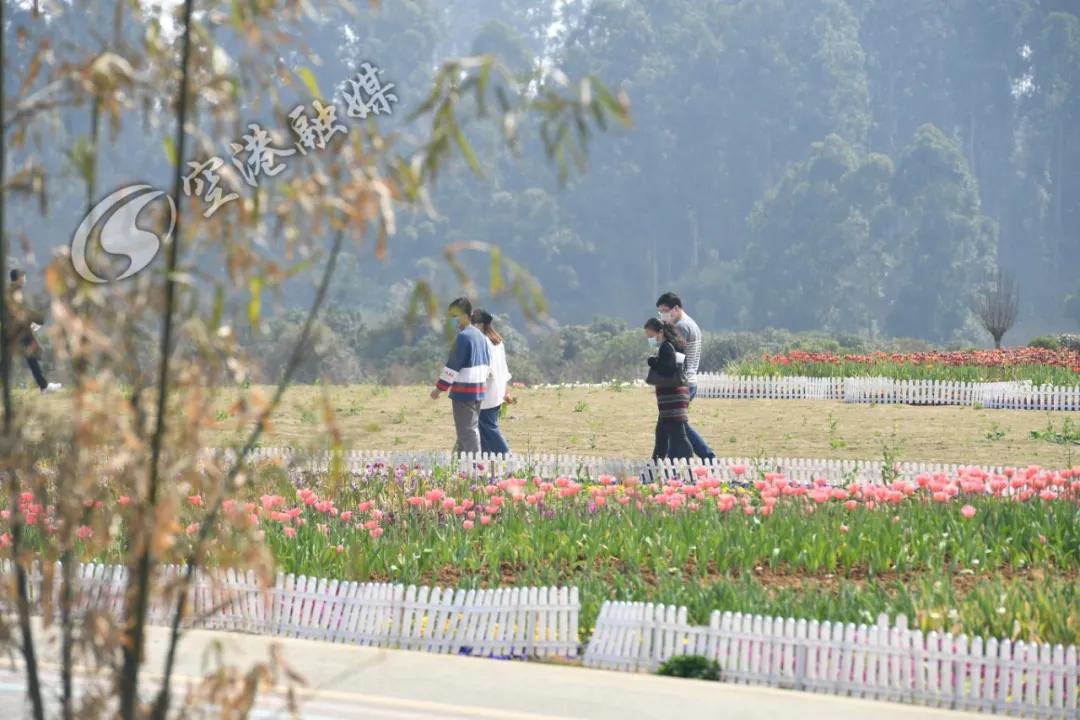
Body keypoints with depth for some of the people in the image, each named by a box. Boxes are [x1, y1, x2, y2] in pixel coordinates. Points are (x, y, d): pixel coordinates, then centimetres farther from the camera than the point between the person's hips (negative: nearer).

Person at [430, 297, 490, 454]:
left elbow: (453, 365, -17)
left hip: (464, 392, -9)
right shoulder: (480, 335, 12)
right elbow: (486, 363, 18)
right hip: (479, 390, 9)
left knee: (467, 431, -5)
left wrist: (439, 388, -12)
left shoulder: (463, 337, -16)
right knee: (472, 428, 14)